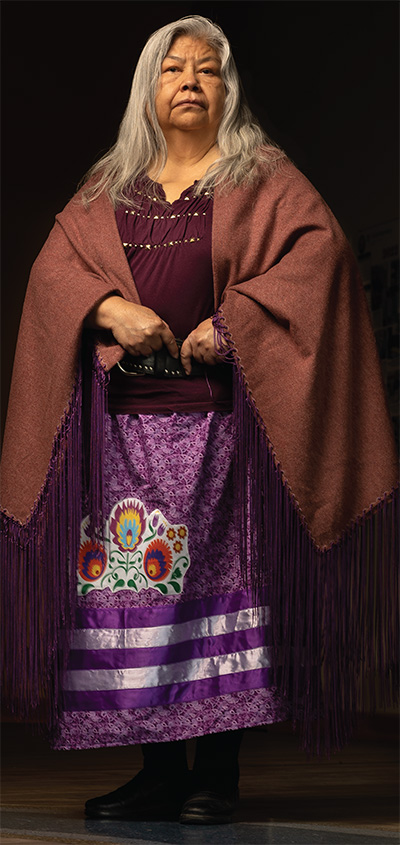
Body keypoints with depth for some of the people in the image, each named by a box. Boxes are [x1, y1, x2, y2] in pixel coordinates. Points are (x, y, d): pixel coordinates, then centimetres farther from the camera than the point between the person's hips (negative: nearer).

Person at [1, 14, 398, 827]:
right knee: (136, 578, -2)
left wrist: (233, 319, -15)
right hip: (128, 417, 3)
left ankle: (219, 769, -2)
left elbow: (319, 248, -5)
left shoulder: (262, 178, 9)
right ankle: (160, 769, 3)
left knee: (223, 571, -7)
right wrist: (110, 308, -12)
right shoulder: (107, 189, 19)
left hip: (223, 413, -3)